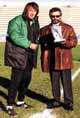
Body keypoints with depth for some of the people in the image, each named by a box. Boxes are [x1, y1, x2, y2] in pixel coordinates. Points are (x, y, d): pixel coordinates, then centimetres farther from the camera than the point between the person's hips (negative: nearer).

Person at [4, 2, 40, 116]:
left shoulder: (35, 22, 13)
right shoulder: (17, 21, -11)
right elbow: (15, 36, -22)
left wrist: (35, 44, 8)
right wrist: (29, 44, -21)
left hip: (30, 55, 8)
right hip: (18, 55, -7)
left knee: (27, 78, 13)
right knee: (16, 80, -7)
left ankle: (20, 100, 31)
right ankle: (10, 105, 2)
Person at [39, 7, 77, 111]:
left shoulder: (68, 28, 5)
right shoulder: (44, 30, 9)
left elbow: (74, 41, 1)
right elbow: (42, 44, 11)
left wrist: (66, 42, -20)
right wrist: (44, 60, 5)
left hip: (65, 60, -2)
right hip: (52, 61, 2)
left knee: (66, 82, 1)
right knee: (54, 82, 10)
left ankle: (68, 102, 12)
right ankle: (56, 100, 24)